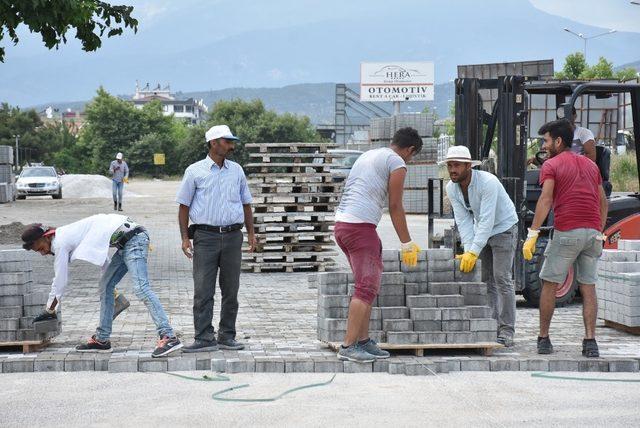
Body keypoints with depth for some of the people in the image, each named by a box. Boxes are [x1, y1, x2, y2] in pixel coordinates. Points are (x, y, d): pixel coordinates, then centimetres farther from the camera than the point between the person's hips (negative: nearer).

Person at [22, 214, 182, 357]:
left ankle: (168, 337, -28)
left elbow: (59, 281, -3)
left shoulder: (60, 243, -8)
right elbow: (102, 257, 27)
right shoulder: (67, 234, 19)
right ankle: (102, 340, 17)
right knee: (106, 285, 13)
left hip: (132, 239, -11)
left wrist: (49, 311, 9)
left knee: (140, 288, -20)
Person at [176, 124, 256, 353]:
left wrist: (251, 233, 11)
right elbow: (184, 206, 3)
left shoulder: (236, 170, 12)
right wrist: (185, 237, -4)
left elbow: (246, 203, 19)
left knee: (230, 289, 6)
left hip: (232, 235, 3)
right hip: (205, 236, -3)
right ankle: (204, 338, -4)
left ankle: (227, 336, 13)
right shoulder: (195, 171, 1)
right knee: (203, 290, -6)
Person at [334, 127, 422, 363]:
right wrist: (407, 243, 4)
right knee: (366, 288, -9)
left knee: (368, 285, 15)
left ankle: (364, 341, 14)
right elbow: (395, 207, -3)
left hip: (341, 222, 9)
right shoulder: (397, 163, -1)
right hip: (361, 226, -9)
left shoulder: (367, 156, 25)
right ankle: (348, 346, -15)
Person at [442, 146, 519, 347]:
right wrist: (468, 250, -22)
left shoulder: (488, 182, -31)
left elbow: (487, 221, -34)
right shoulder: (452, 188, -9)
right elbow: (463, 221, -10)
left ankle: (506, 331, -12)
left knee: (502, 278, -13)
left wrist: (474, 253, -38)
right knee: (485, 279, 4)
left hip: (503, 230, -7)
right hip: (481, 232, 7)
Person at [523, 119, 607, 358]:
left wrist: (532, 235, -15)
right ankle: (590, 342, -2)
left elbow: (546, 199, -12)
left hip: (566, 231, -5)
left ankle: (544, 339, 10)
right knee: (588, 287, 7)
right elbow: (603, 202, 19)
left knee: (549, 284, 8)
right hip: (593, 231, 5)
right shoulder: (591, 165, 20)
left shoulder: (551, 165, 2)